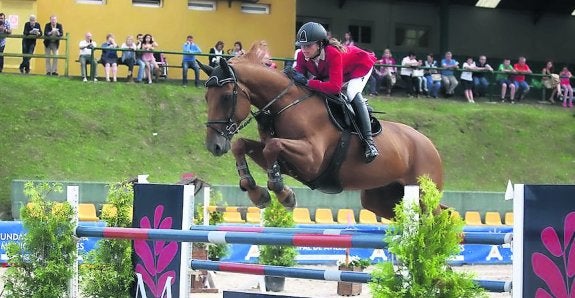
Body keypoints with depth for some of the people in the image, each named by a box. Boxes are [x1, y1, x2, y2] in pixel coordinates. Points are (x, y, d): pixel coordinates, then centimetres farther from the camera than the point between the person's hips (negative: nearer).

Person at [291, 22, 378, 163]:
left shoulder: (333, 53, -44)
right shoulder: (302, 56, -24)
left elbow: (335, 87, -51)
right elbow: (300, 78, -19)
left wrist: (307, 82, -54)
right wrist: (291, 76, -42)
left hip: (360, 65, -8)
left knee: (352, 94, -31)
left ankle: (368, 140, -31)